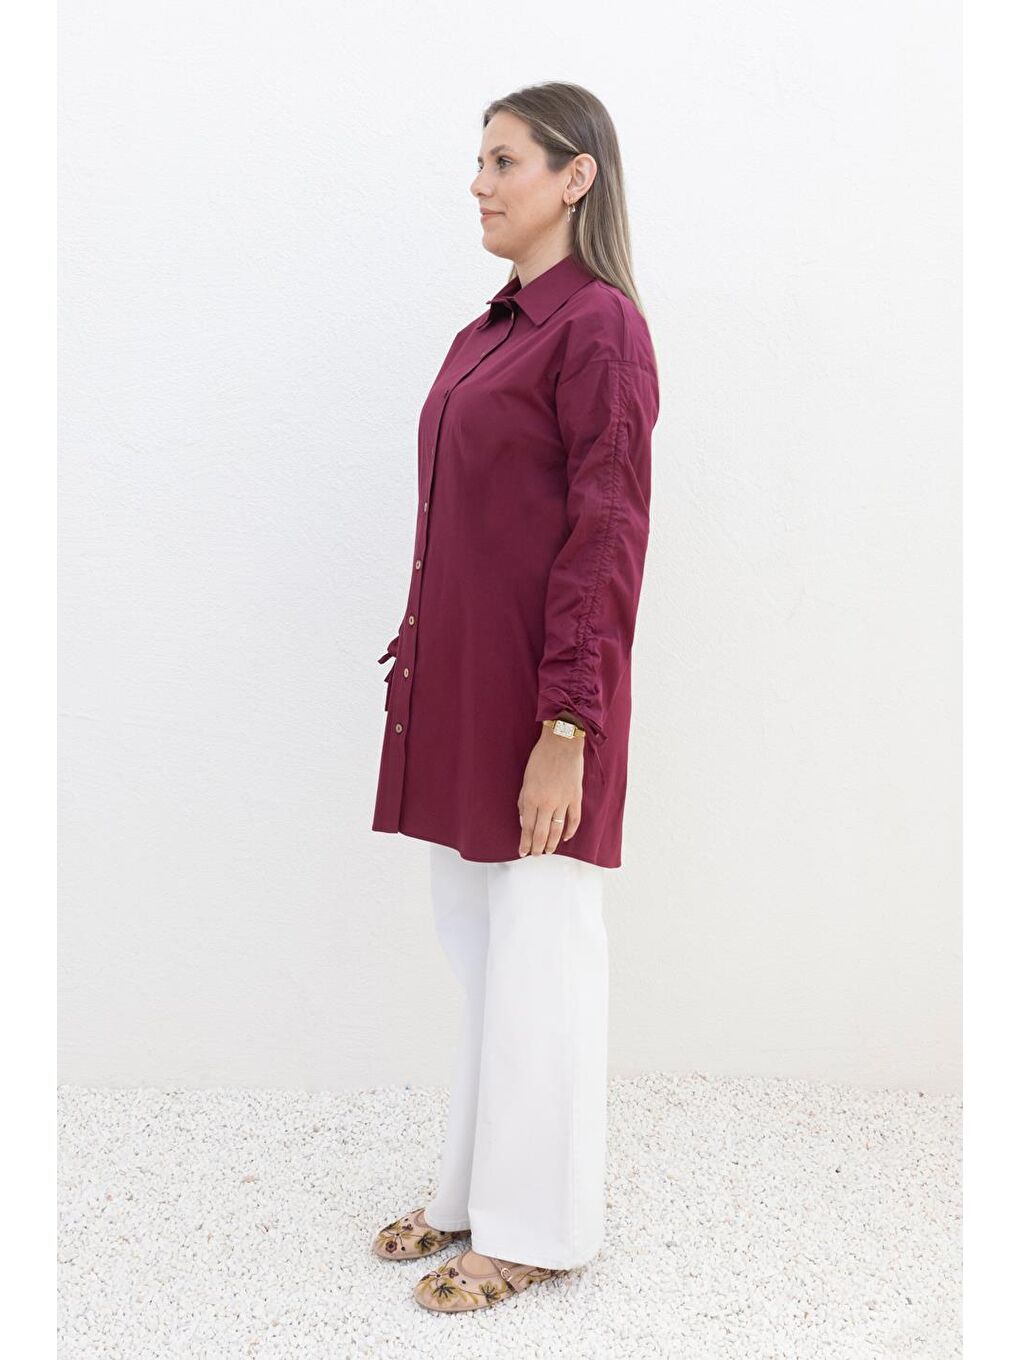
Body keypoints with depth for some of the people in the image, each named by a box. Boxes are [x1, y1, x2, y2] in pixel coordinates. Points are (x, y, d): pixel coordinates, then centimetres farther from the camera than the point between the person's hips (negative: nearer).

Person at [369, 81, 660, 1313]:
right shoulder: (485, 332, 15)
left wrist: (566, 726, -20)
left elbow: (607, 535, -16)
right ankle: (474, 1187, 31)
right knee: (473, 945, 16)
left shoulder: (600, 327, -10)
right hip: (458, 684, 9)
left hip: (531, 694, -8)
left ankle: (536, 1228, 17)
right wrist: (413, 666, 15)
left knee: (535, 955, 2)